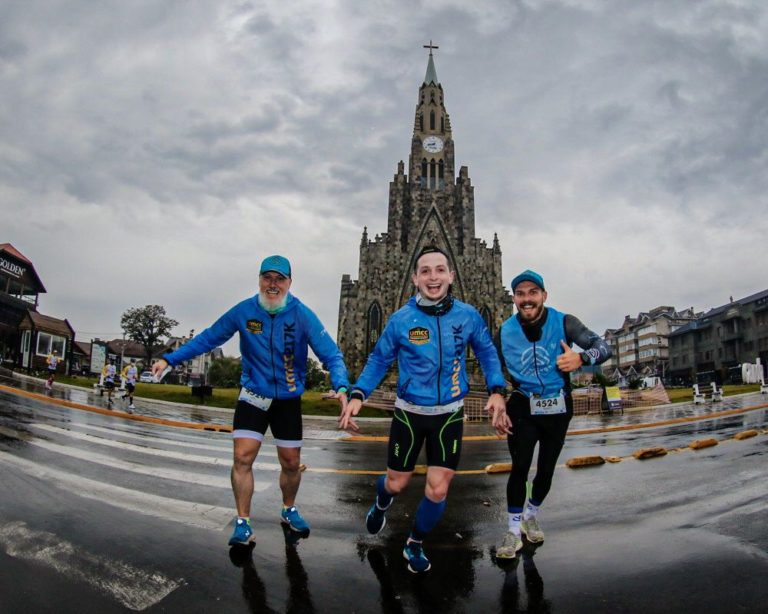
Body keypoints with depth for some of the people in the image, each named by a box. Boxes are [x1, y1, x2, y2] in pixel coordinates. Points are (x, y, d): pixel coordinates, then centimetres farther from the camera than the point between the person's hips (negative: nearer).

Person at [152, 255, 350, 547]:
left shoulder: (302, 314, -17)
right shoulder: (243, 311, -12)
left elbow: (330, 353, -20)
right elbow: (207, 339, 0)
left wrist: (341, 386, -37)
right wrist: (170, 359, -3)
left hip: (288, 400, 0)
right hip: (252, 396, 0)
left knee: (291, 463, 9)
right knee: (243, 457, -8)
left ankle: (289, 511, 37)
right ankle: (243, 523, 10)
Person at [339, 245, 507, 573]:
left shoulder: (468, 315, -9)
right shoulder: (400, 319, -12)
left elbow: (487, 352, 7)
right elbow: (379, 360, -1)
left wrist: (496, 391, -4)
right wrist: (357, 394, -13)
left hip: (449, 414, 1)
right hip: (409, 413, -1)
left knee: (437, 491, 2)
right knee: (397, 484, 13)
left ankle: (415, 544, 32)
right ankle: (381, 503, 52)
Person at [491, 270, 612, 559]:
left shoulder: (563, 322, -12)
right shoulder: (506, 331, -5)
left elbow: (603, 348, -15)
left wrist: (581, 358, -36)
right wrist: (498, 408, -4)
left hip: (558, 408, 0)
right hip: (523, 406, 0)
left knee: (546, 470, 12)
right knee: (520, 467, -9)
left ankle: (530, 515, 38)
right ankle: (513, 531, 7)